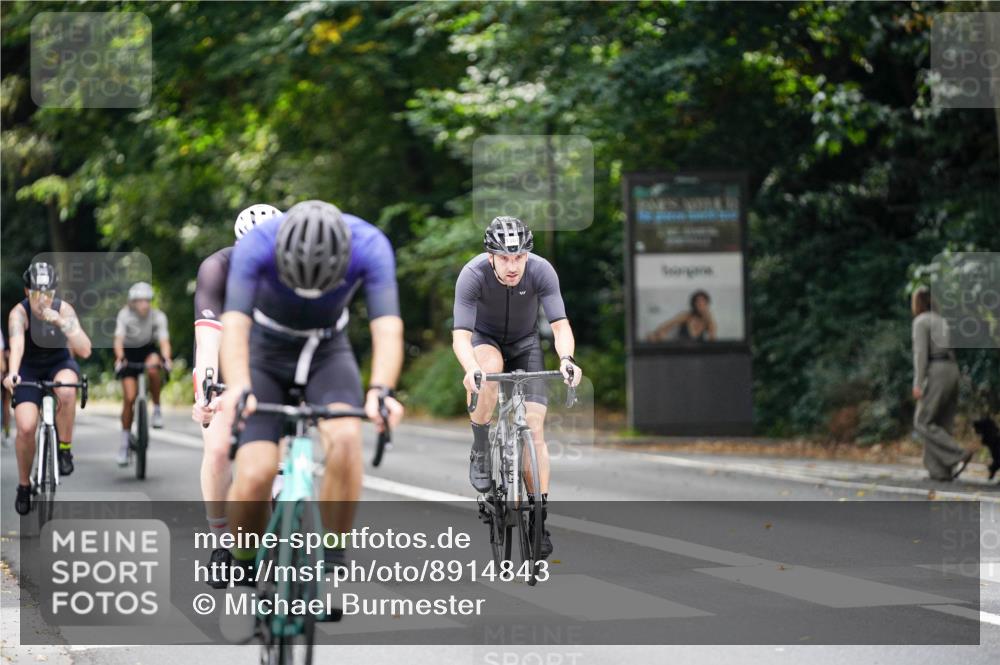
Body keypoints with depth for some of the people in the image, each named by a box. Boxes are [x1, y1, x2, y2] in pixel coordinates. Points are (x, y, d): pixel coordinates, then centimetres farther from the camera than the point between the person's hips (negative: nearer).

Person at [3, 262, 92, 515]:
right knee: (25, 427, -18)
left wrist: (61, 323, -42)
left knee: (66, 391, -36)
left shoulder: (63, 309, -21)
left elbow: (85, 350, -30)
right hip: (29, 370, 0)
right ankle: (24, 485, 6)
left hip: (60, 364, 0)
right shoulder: (19, 312, -24)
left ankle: (64, 449, -16)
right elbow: (17, 345, -41)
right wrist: (12, 373, -60)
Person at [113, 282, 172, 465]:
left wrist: (166, 358, -50)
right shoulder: (125, 315, -23)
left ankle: (157, 409, -18)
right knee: (129, 398, -10)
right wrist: (119, 357, -53)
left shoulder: (158, 316, -21)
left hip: (148, 350, 1)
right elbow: (119, 339, -34)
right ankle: (124, 442, 2)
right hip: (129, 353, -1)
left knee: (153, 368, -36)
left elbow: (164, 340, -30)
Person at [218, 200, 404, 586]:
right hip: (266, 354, -1)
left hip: (328, 352, 1)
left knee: (345, 437, -30)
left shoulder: (370, 246, -28)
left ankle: (331, 564, -16)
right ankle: (241, 569, 8)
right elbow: (235, 324, -39)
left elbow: (388, 326, -36)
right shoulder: (257, 244, -31)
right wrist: (237, 389, -56)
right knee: (255, 475, -20)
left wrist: (381, 391, -54)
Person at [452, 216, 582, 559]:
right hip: (485, 339, -1)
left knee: (534, 428, -11)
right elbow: (461, 335, -36)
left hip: (525, 343, 1)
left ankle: (540, 517, -5)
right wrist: (471, 369, -56)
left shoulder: (541, 271, -28)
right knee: (489, 368, -38)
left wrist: (566, 358, -52)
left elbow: (560, 325, -31)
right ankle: (480, 452, -17)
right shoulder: (473, 274, -31)